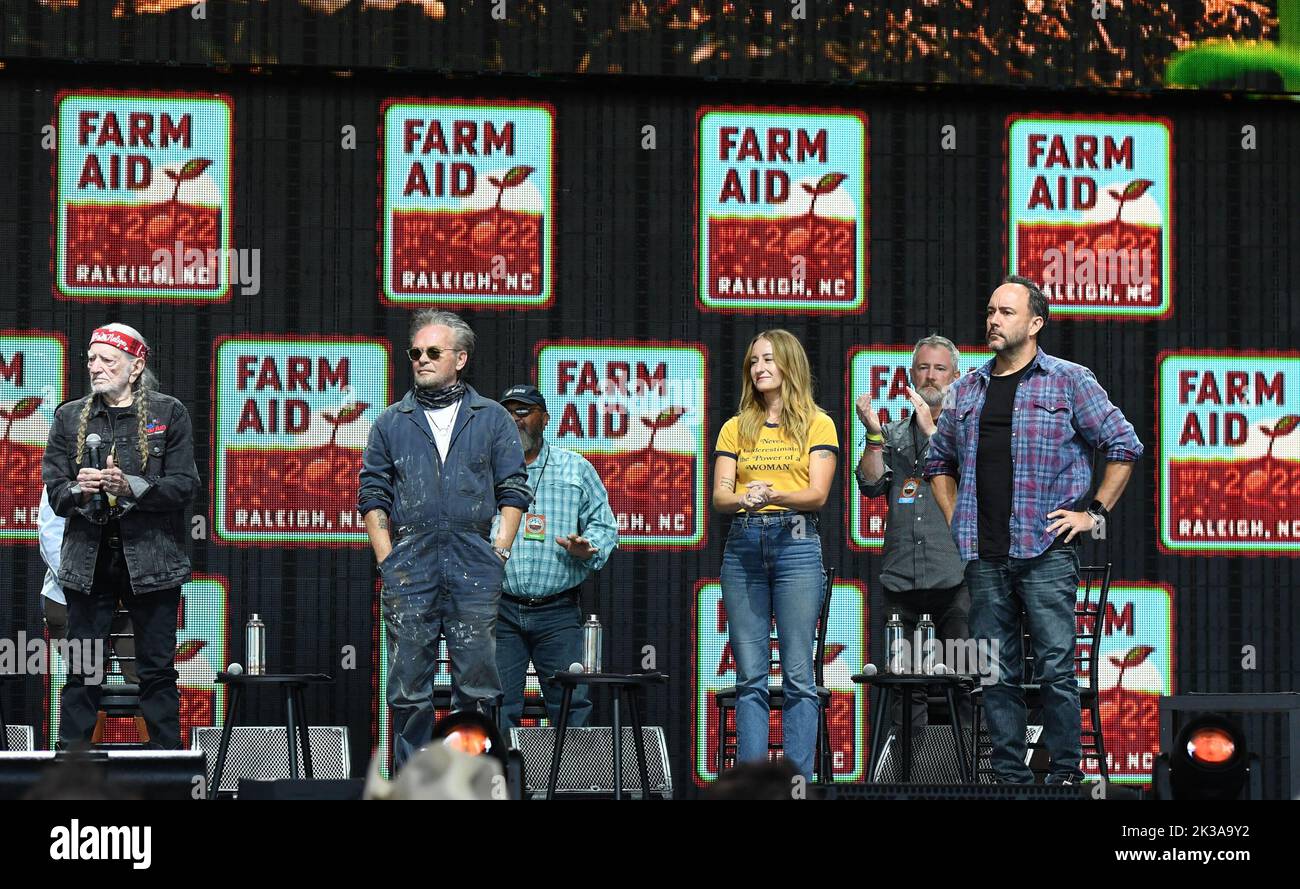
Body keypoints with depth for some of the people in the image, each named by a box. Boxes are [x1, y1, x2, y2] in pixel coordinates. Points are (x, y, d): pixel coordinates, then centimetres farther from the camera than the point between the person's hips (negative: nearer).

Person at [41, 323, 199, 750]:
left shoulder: (169, 413, 4)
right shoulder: (70, 417, 12)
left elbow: (185, 485, -4)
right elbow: (54, 491, 6)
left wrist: (132, 487, -18)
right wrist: (79, 491, -16)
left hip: (150, 559, -2)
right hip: (88, 559, 2)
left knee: (157, 670, 1)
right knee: (81, 672, 1)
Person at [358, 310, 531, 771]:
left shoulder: (493, 419, 11)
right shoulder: (390, 423, 12)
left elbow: (513, 490, 9)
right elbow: (373, 495, 11)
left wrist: (499, 552, -1)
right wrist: (387, 560, 1)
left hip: (474, 566, -1)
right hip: (409, 570, 1)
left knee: (477, 680, -1)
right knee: (409, 684, 0)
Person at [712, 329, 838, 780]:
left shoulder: (817, 424, 6)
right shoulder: (736, 428, 15)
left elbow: (817, 494, -4)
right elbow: (719, 495, 6)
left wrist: (775, 495, -23)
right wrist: (743, 499, -17)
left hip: (796, 542, -3)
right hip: (743, 544, 3)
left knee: (797, 673, -5)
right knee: (750, 676, 1)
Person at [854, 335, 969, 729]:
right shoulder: (894, 434, 18)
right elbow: (872, 485, 6)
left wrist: (932, 431, -11)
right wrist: (873, 433, -5)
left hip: (954, 576, -3)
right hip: (900, 576, 3)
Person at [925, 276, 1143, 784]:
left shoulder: (1069, 381, 2)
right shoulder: (967, 390, 15)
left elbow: (1124, 446, 1)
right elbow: (939, 462, 26)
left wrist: (1094, 512, -3)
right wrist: (956, 519, 14)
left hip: (1046, 552, -4)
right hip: (984, 557, 4)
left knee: (1056, 670, -7)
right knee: (997, 675, 6)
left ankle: (1065, 775, -2)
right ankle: (1010, 777, 11)